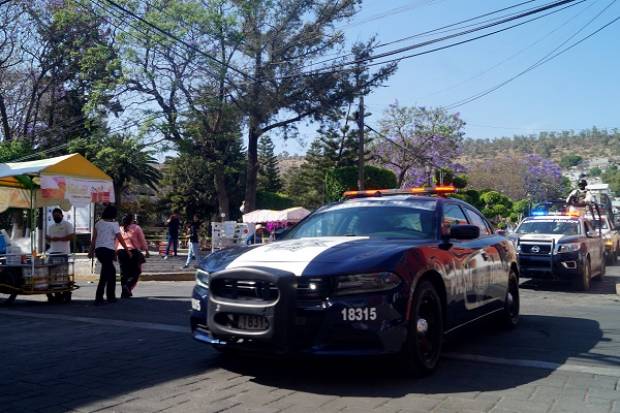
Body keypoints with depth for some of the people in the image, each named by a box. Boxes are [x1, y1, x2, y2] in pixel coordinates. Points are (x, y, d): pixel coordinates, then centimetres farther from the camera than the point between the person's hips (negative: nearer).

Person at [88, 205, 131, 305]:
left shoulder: (99, 223, 9)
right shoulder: (114, 224, -6)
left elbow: (94, 238, 10)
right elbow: (120, 239, -5)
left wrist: (91, 250, 16)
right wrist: (128, 251, 2)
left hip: (98, 249, 7)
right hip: (108, 250, -6)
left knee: (111, 271, 18)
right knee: (105, 275, -3)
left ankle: (111, 296, 23)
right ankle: (98, 299, -7)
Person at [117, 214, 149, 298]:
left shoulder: (120, 229, 10)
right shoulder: (136, 228, 0)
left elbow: (116, 242, 11)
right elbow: (142, 240, 0)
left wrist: (115, 252, 17)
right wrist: (146, 250, 6)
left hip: (121, 252, 4)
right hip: (133, 251, -4)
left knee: (124, 272, 9)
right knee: (136, 272, 5)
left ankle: (124, 292, 8)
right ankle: (128, 286, -18)